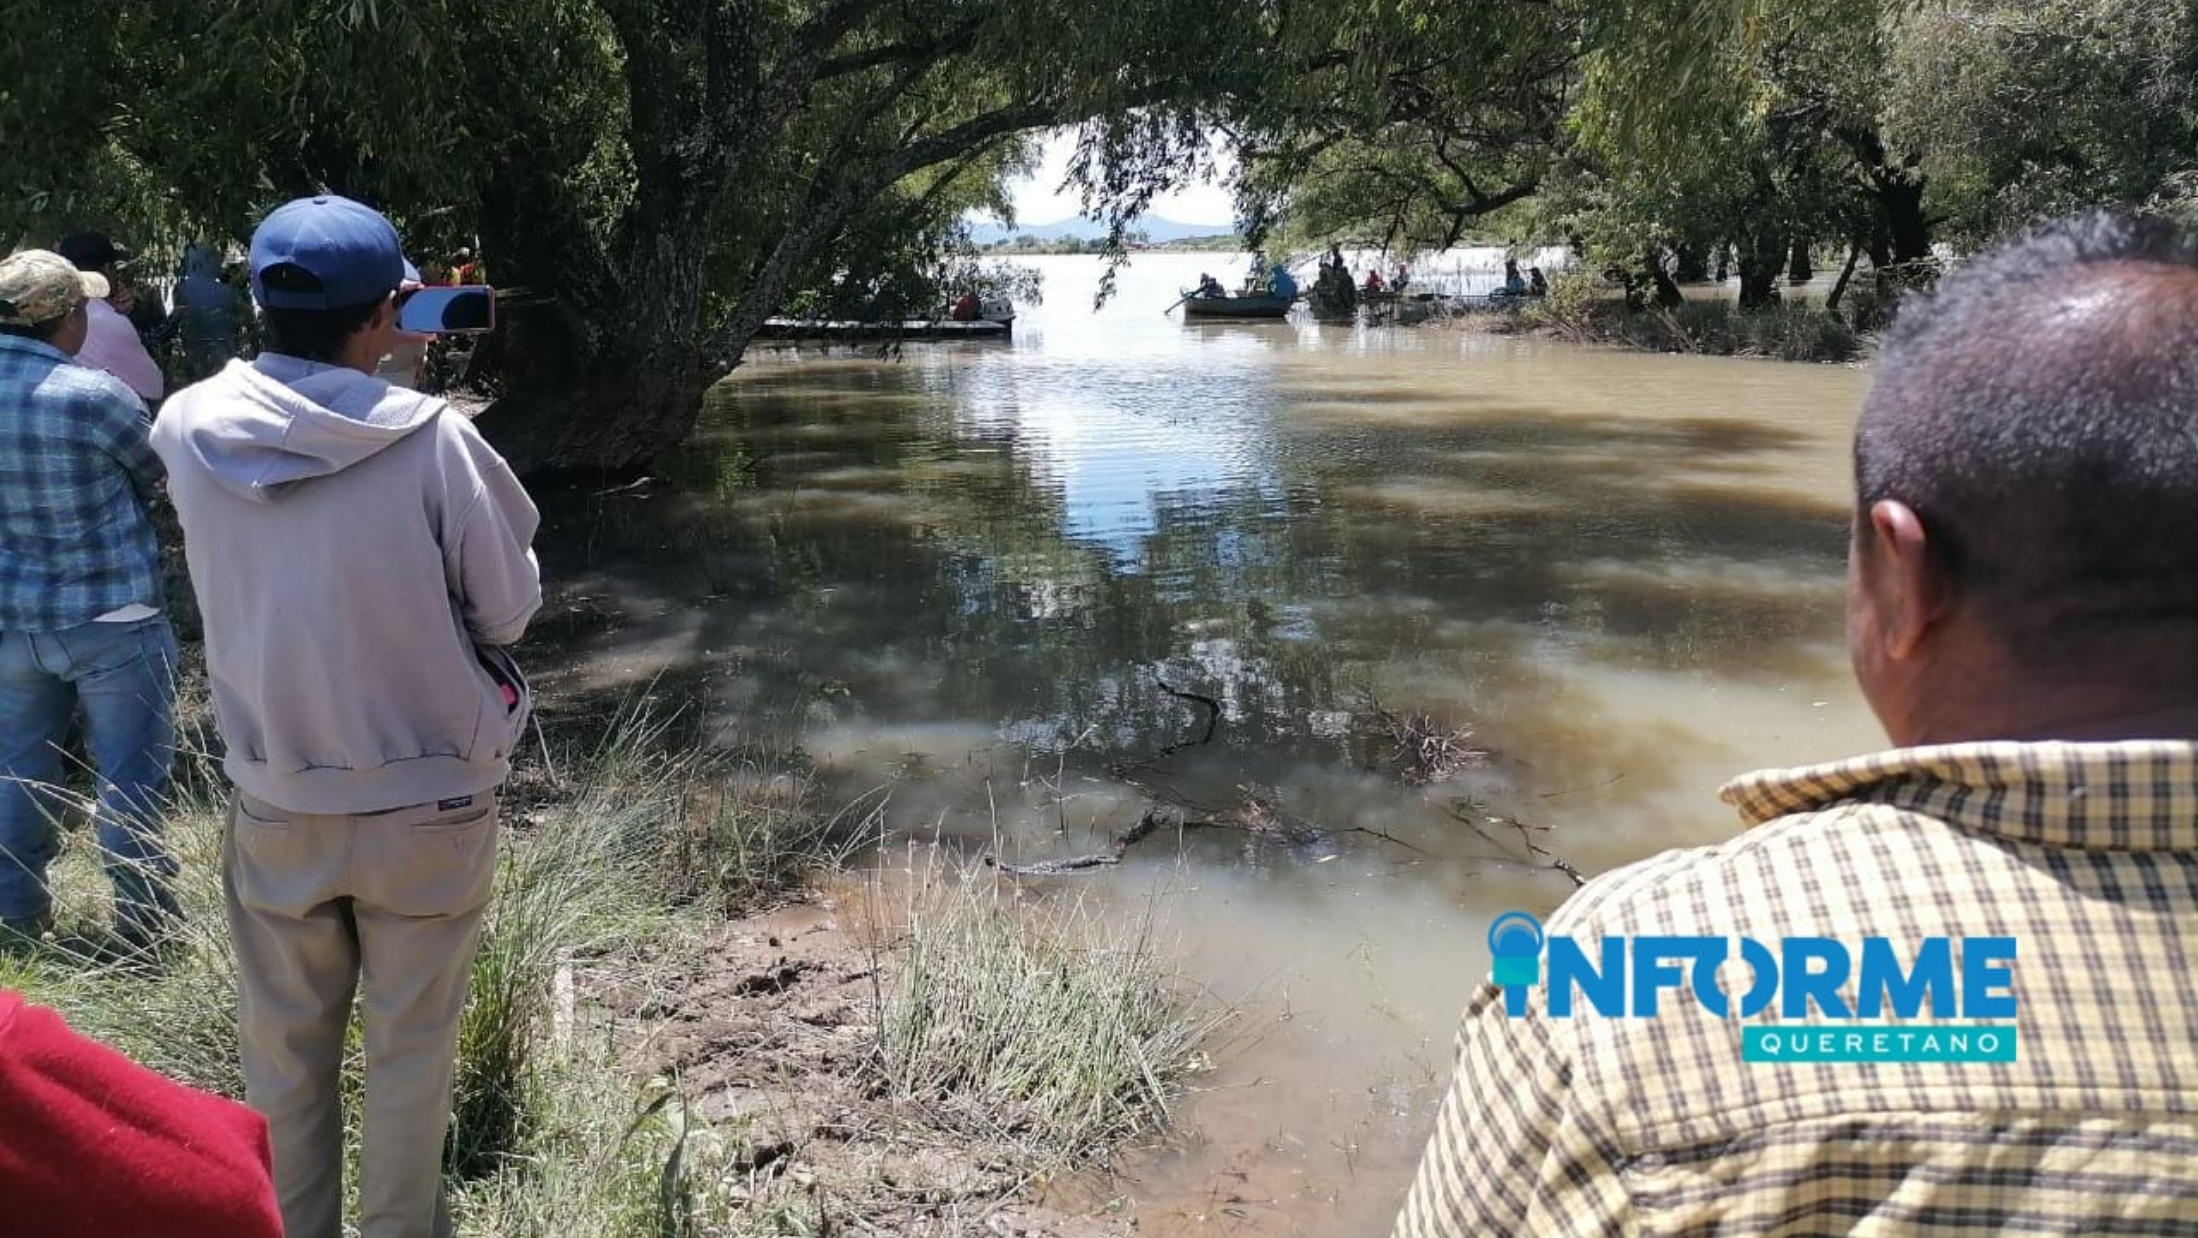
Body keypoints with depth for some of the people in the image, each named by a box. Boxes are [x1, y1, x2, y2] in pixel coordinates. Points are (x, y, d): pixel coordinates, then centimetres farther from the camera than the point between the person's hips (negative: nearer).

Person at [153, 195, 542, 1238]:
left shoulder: (189, 430, -9)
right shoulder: (432, 439, -21)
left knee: (283, 1048, 20)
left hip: (274, 801, 3)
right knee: (410, 1046, 15)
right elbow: (509, 606, -11)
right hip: (427, 800, -3)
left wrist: (318, 338, 10)